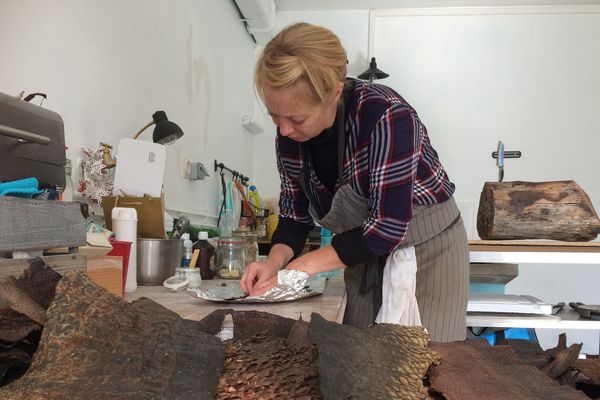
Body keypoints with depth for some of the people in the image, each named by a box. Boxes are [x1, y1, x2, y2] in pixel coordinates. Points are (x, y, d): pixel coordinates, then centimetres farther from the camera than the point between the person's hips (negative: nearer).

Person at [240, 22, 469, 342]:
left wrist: (302, 267, -26)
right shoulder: (290, 136, -10)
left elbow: (388, 227, -29)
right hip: (367, 256, 5)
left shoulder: (387, 116, -29)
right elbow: (295, 216, 1)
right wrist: (274, 263, -18)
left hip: (426, 252, -5)